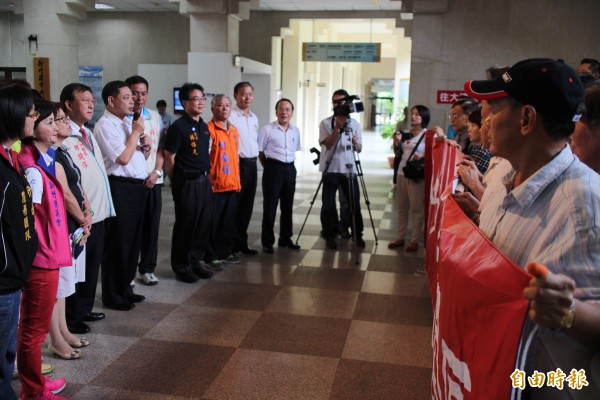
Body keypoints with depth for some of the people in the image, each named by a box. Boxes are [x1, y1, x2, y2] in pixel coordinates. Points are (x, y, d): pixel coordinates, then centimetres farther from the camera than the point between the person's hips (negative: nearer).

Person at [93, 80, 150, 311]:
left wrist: (146, 146, 2)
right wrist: (136, 132, -9)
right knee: (118, 243, 1)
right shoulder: (105, 125, -10)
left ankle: (125, 288, 30)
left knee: (134, 241, 16)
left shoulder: (129, 122, 16)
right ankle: (113, 296, 14)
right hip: (120, 188, -9)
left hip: (138, 186, 9)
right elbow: (123, 158, -19)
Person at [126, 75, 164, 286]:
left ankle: (147, 268, 22)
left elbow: (160, 147, 11)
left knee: (151, 226, 9)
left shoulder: (155, 116, 11)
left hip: (153, 180, 5)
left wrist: (156, 171, -1)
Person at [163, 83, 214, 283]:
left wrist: (208, 176, 16)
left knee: (204, 223, 12)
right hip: (187, 183, -7)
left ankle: (196, 260, 28)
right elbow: (169, 159, -11)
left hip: (204, 180, 7)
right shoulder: (178, 127, -13)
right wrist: (177, 182, -2)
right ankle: (181, 266, 17)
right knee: (185, 225, 3)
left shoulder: (204, 127, 11)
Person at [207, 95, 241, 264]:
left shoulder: (234, 130, 13)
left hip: (232, 185, 7)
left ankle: (226, 252, 25)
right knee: (212, 222, 2)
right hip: (215, 185, -7)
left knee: (229, 222, 14)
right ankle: (211, 255, 12)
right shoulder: (209, 129, -10)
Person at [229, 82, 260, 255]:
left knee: (247, 206, 12)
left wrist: (253, 159, 16)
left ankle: (242, 242, 23)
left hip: (252, 164, 7)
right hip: (237, 164, -7)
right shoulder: (230, 116, -10)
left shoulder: (254, 118, 15)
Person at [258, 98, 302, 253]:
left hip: (290, 168, 5)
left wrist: (288, 165, 12)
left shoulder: (295, 130, 8)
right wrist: (269, 167, 2)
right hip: (273, 168, -5)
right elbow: (259, 151, -2)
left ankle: (285, 238, 25)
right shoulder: (267, 129, -8)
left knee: (288, 205, 12)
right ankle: (267, 241, 9)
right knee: (270, 206, 0)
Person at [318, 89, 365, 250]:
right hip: (331, 169, -2)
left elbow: (359, 149, 5)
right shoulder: (326, 123, 0)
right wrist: (337, 127, -20)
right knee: (328, 204, 0)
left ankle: (357, 235, 19)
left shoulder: (354, 123, 8)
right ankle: (329, 236, 13)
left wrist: (356, 143, -17)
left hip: (349, 169, 2)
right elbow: (328, 144, -13)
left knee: (355, 203, 5)